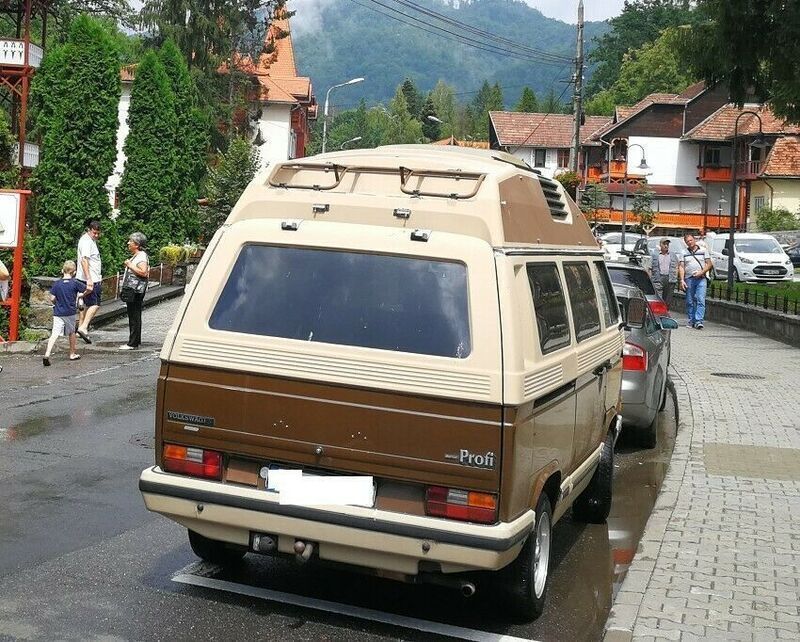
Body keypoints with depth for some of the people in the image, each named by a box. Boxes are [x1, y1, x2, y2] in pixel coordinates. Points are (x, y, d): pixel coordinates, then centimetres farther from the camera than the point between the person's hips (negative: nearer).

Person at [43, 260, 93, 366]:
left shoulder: (57, 283, 1)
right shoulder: (75, 283, -5)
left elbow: (52, 298, -1)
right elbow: (89, 289, -6)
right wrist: (83, 295, 13)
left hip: (58, 313, 1)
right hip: (70, 312, -1)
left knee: (55, 334, -8)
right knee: (71, 333, 18)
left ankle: (47, 354, -25)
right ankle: (73, 354, 30)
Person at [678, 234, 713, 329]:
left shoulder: (703, 251, 9)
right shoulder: (684, 253, 11)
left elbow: (709, 264, 6)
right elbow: (681, 267, 5)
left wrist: (701, 272, -10)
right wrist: (681, 280, -6)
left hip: (701, 279, -2)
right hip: (689, 279, 2)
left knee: (701, 300, -12)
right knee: (689, 302, 6)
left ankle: (699, 321, -17)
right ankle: (691, 320, 15)